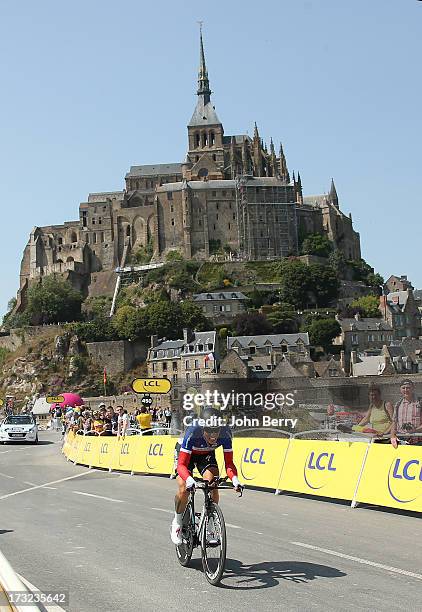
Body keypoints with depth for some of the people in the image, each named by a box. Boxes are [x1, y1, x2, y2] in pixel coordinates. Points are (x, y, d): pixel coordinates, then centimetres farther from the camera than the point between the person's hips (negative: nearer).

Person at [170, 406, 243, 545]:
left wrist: (235, 479, -45)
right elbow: (182, 464, -38)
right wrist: (189, 480, -57)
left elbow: (229, 463, -26)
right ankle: (177, 522, 5)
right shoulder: (193, 433, -41)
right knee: (184, 489, -21)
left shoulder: (225, 434, -33)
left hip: (207, 455, 2)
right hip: (187, 454, -2)